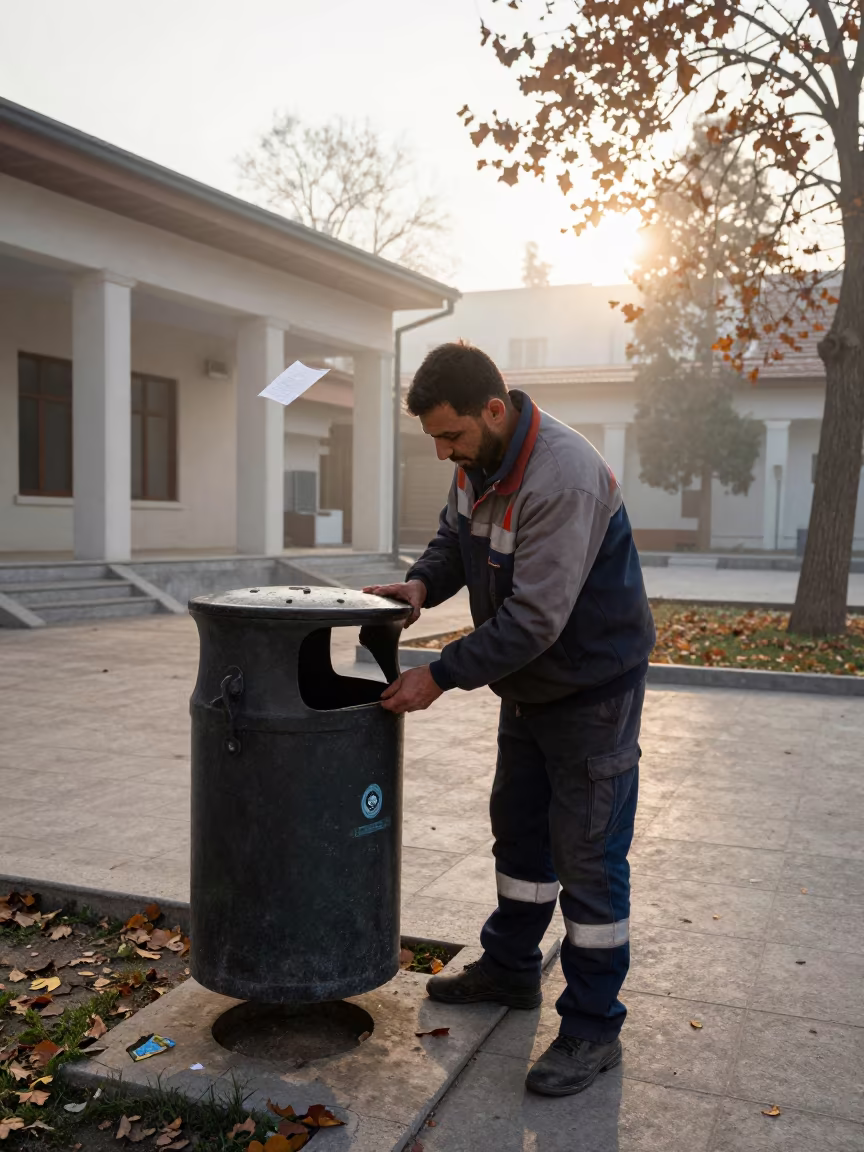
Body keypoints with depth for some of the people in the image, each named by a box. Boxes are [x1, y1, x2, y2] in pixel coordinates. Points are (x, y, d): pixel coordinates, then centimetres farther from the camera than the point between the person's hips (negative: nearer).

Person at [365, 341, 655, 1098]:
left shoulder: (564, 479, -32)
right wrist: (422, 584, -8)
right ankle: (510, 968, 38)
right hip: (529, 682, 9)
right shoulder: (480, 460, -3)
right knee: (518, 830, 20)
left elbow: (534, 618, -33)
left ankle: (593, 1029, 12)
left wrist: (441, 677, -27)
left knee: (589, 855, -2)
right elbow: (456, 535, 13)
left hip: (593, 686, -9)